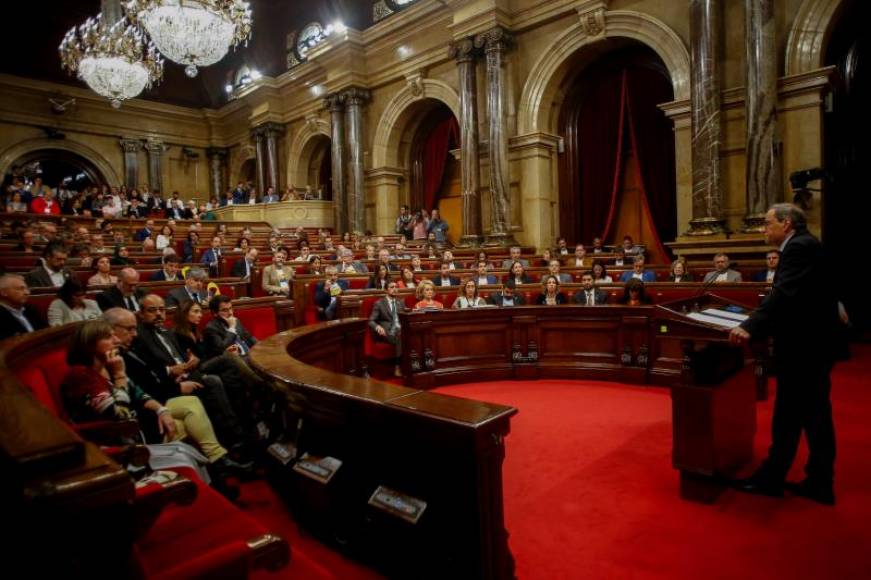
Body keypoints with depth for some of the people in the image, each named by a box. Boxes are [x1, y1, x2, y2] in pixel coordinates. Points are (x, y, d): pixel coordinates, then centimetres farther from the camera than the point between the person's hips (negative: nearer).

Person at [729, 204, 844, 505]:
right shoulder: (804, 245, 15)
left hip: (802, 346, -10)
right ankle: (820, 483, 25)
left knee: (788, 418, 1)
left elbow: (784, 293, -28)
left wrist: (750, 327, -33)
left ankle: (770, 479, 13)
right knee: (815, 416, 15)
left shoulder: (799, 246, -16)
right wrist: (755, 322, 14)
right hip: (813, 343, 10)